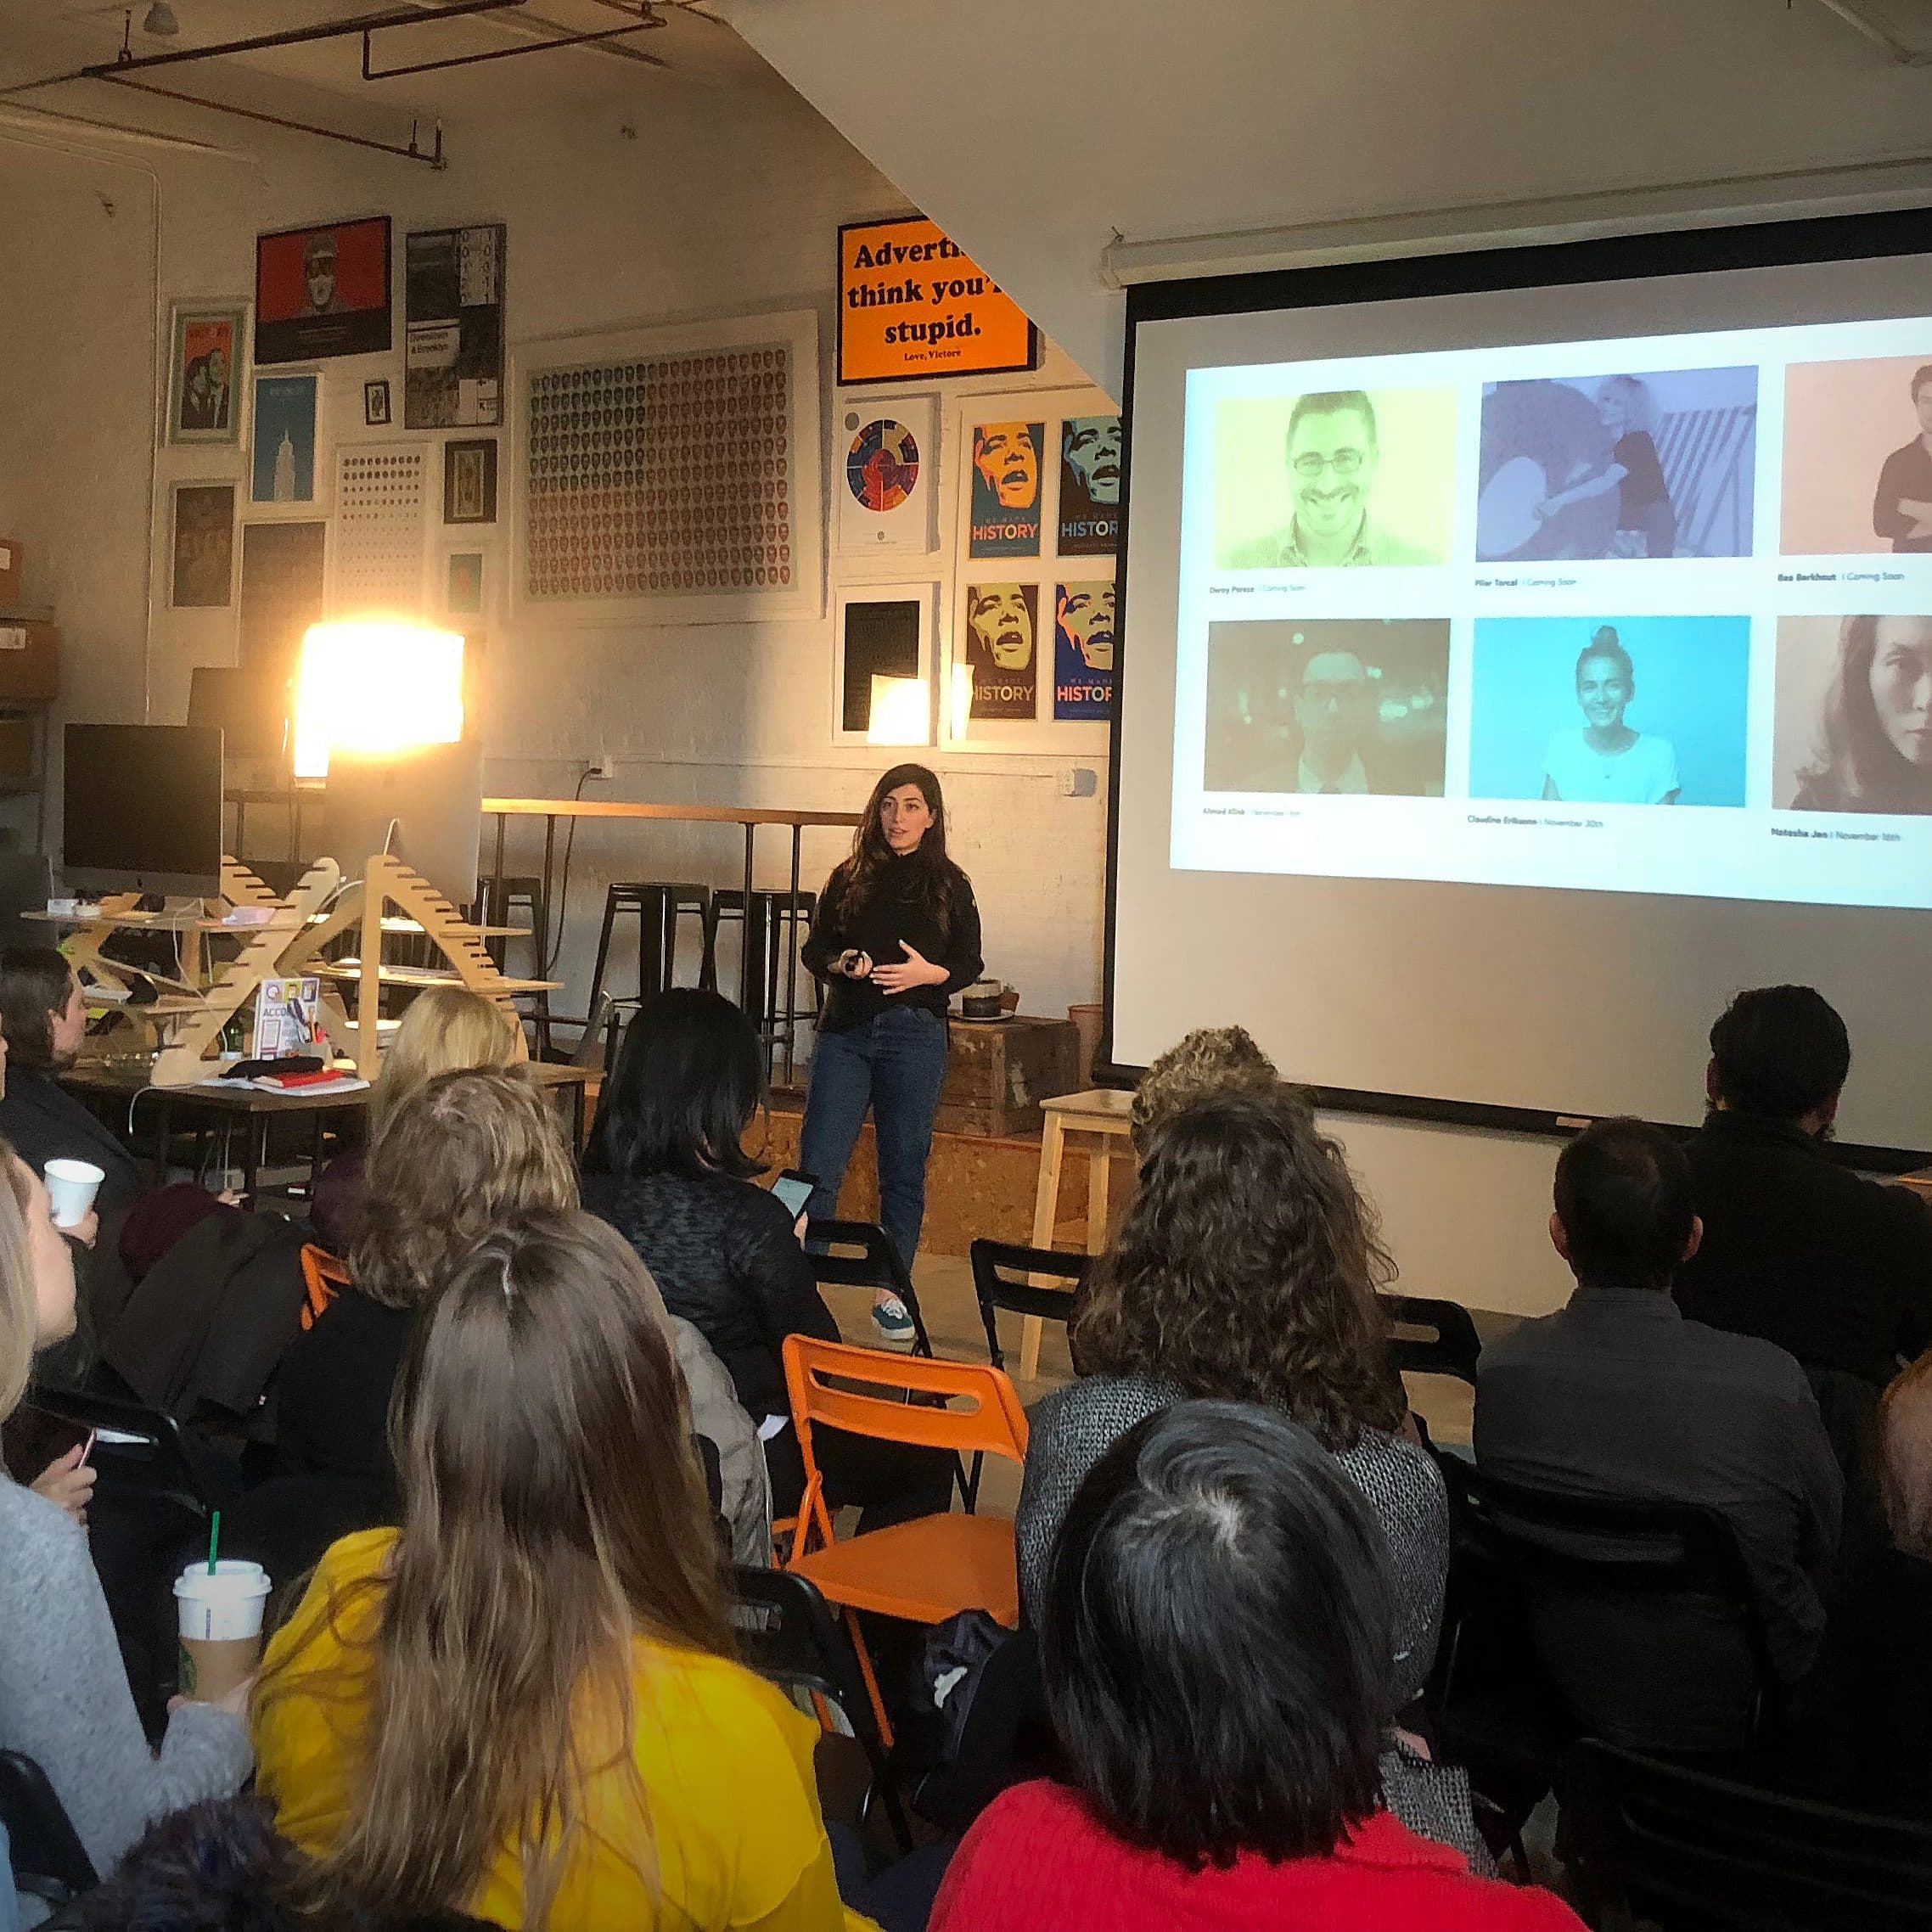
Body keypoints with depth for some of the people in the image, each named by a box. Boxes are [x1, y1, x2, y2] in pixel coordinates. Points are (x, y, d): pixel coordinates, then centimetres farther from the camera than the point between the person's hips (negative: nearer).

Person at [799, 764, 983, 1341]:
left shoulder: (949, 885, 4)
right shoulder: (849, 879, 8)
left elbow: (970, 963, 6)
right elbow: (814, 949, 13)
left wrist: (931, 973, -13)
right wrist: (840, 964, -8)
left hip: (915, 1036, -1)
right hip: (845, 1032, 1)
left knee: (904, 1169, 5)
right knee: (818, 1166, -4)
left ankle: (892, 1293, 16)